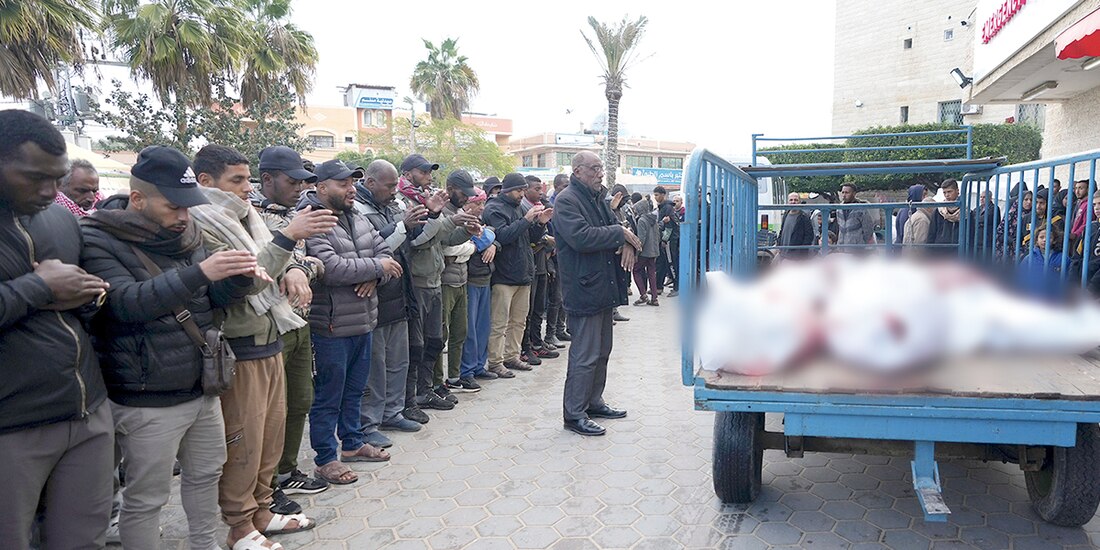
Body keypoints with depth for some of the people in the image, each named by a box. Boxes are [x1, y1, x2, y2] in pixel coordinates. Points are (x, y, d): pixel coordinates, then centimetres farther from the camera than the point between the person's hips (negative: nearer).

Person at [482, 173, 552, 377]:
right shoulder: (494, 209, -7)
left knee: (519, 320, 14)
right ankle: (495, 362, 3)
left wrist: (541, 223, -1)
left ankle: (511, 356, 23)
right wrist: (526, 220, -23)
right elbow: (503, 235, -22)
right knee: (499, 323, -4)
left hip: (523, 275, 8)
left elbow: (532, 238, 18)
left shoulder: (519, 209, 16)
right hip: (504, 276, -8)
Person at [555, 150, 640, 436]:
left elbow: (615, 225, 17)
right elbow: (580, 236, -26)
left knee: (602, 350, 17)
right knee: (585, 355, -6)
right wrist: (619, 233, -18)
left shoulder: (596, 198, 16)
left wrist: (627, 243, -6)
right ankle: (574, 414, 4)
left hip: (604, 288, 10)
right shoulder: (567, 200, -13)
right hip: (584, 289, -10)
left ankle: (593, 402, 30)